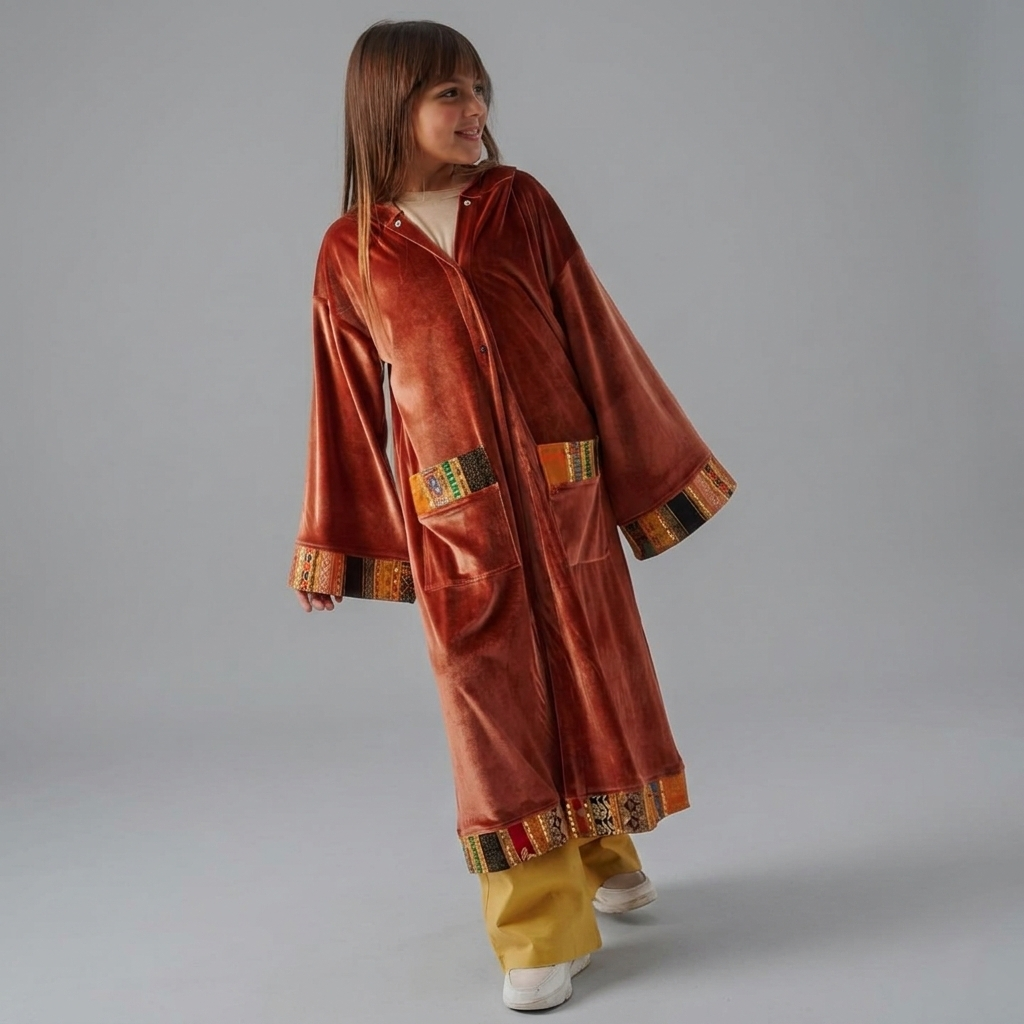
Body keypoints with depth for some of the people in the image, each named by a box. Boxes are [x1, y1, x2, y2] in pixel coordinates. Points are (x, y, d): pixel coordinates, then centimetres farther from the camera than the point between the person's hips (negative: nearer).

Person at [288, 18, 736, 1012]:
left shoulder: (521, 204, 2)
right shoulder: (351, 250, 0)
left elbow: (596, 339, 5)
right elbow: (351, 402, 6)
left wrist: (648, 467, 8)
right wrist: (339, 543, 9)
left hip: (564, 492, 2)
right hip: (453, 519, -1)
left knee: (593, 676, 13)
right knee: (494, 706, 3)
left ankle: (604, 851, 39)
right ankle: (536, 937, 15)